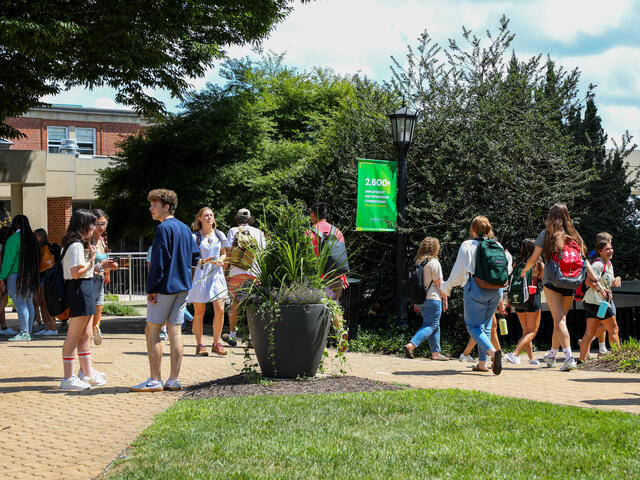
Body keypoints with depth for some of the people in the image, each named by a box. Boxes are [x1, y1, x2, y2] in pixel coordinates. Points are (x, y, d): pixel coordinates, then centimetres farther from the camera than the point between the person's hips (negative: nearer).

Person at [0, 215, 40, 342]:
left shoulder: (13, 239, -12)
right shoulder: (32, 238, 9)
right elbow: (36, 259, 11)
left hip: (16, 275, -7)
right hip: (30, 277, 7)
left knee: (20, 304, -8)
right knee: (29, 304, 10)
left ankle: (24, 333, -12)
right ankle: (28, 332, 14)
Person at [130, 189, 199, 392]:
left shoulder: (164, 228, -13)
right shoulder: (185, 228, 13)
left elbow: (158, 262, -17)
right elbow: (195, 257, 18)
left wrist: (151, 289, -14)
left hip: (165, 286, -8)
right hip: (183, 287, 8)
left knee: (152, 331, -2)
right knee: (175, 331, 8)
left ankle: (155, 381, -2)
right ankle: (174, 380, 8)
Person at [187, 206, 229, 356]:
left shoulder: (219, 235, 11)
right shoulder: (195, 236, 0)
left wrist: (221, 260, -1)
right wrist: (203, 261, -18)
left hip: (216, 275, 3)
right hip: (200, 275, -3)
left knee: (220, 310, -7)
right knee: (199, 313, 1)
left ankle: (216, 343, 5)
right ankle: (199, 345, 9)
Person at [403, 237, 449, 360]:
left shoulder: (417, 262, 11)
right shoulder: (434, 262, -11)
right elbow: (439, 283, -11)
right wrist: (445, 299, -3)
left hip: (420, 298, 8)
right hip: (432, 299, -8)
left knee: (435, 326, 16)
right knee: (430, 325, -7)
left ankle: (436, 353, 16)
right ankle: (411, 345, -23)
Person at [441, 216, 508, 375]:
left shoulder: (467, 245, -4)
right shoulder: (497, 246, 8)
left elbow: (458, 271, -2)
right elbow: (505, 271, 12)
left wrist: (446, 287, 13)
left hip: (476, 288, -5)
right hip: (496, 290, 5)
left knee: (474, 326, -1)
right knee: (485, 325, 16)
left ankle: (492, 351, -27)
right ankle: (482, 362, 14)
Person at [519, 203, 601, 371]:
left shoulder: (546, 234, 0)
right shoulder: (574, 236, 8)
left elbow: (533, 259, 3)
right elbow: (584, 261, 1)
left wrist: (524, 270, 23)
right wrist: (597, 281, -1)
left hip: (552, 281, -4)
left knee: (559, 320, -9)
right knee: (560, 319, 17)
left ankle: (569, 357, -24)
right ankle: (552, 355, 32)